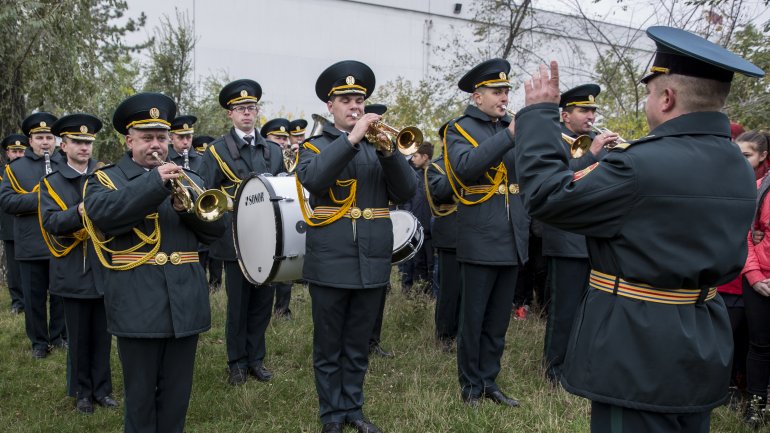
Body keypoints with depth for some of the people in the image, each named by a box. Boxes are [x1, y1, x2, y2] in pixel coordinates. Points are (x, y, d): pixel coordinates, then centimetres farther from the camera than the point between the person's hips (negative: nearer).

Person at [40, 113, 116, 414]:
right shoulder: (51, 183, 1)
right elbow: (50, 222, -13)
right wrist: (79, 212, -29)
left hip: (104, 269, 2)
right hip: (74, 272, -1)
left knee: (102, 334, 10)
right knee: (79, 337, 9)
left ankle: (102, 389, 24)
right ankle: (82, 392, 23)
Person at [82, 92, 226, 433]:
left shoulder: (188, 180, 15)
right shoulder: (106, 178, 4)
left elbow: (216, 228, 7)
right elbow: (101, 213, -19)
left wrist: (188, 207, -13)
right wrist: (155, 181, -23)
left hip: (185, 303, 3)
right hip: (137, 304, -3)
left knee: (177, 392, 12)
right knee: (140, 393, 7)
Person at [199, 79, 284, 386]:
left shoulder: (273, 150, 10)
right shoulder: (217, 150, -1)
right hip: (235, 240, -3)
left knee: (263, 301, 9)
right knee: (238, 303, 6)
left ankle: (256, 359, 24)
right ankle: (237, 362, 21)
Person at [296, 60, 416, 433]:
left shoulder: (377, 144, 11)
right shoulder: (315, 146, 2)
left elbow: (405, 192, 0)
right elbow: (313, 179, -21)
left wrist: (388, 151, -15)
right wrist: (352, 138, -25)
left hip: (372, 261, 3)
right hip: (331, 262, -3)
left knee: (358, 346, 14)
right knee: (329, 347, 7)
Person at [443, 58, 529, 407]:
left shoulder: (513, 126, 12)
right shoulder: (460, 129, -4)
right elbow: (466, 166, -25)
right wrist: (509, 135, -27)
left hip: (513, 240, 6)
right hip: (480, 241, -5)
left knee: (498, 319, 14)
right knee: (473, 319, 5)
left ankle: (489, 381, 26)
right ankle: (471, 385, 20)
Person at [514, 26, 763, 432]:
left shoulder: (642, 165, -23)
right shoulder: (739, 171, 6)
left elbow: (546, 194, -15)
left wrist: (540, 112, -5)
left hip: (638, 351, -8)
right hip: (706, 347, 9)